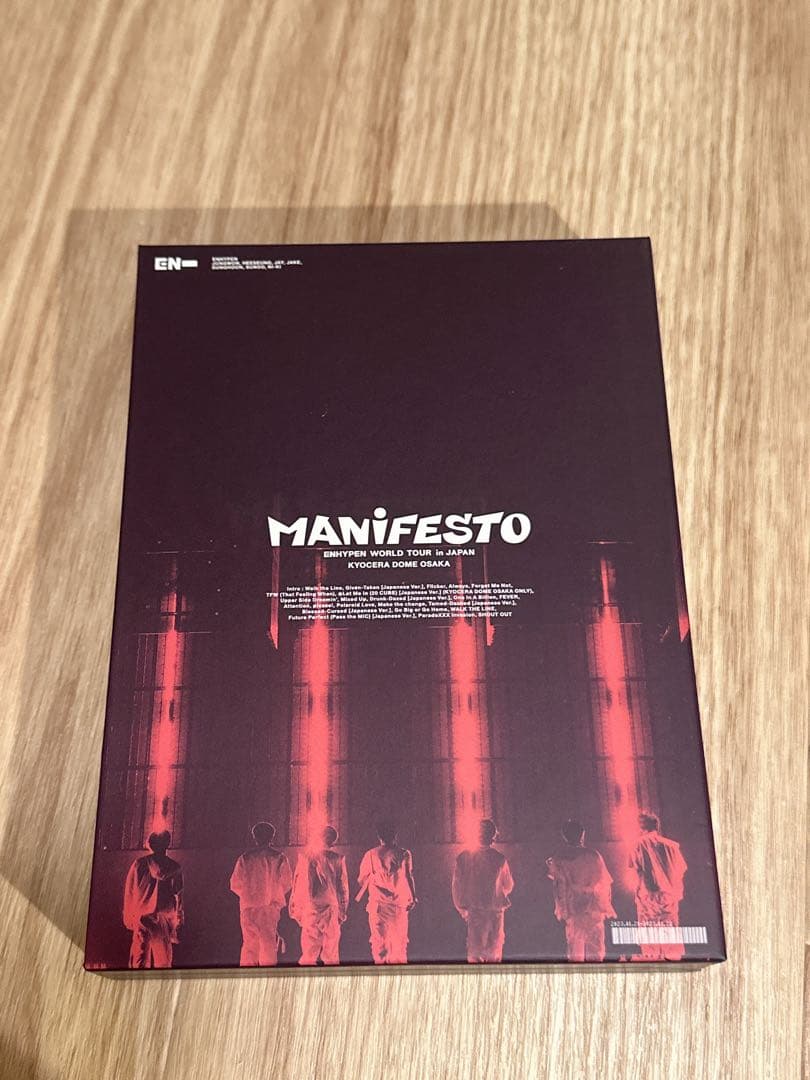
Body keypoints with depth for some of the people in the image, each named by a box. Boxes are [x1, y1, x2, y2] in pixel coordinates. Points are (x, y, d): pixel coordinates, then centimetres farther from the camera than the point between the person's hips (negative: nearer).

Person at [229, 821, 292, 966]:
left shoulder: (245, 858, 1)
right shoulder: (279, 857, -1)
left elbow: (235, 885, 3)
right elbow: (287, 884, 2)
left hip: (248, 907, 1)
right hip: (271, 906, -1)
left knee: (249, 944, 9)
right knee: (269, 944, 4)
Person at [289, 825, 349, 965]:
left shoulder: (305, 857, -4)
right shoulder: (338, 859, -3)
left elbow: (297, 885, 2)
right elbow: (343, 887, 2)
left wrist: (296, 910, 11)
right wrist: (343, 911, 12)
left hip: (310, 908, 0)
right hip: (331, 908, 0)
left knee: (309, 950, 6)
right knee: (331, 952, 8)